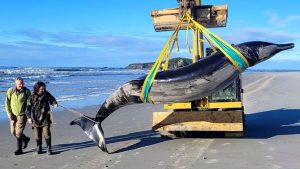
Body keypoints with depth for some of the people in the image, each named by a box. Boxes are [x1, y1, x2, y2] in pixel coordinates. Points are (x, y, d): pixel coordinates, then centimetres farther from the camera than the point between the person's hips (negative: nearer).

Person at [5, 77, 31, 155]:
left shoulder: (27, 91, -10)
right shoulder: (10, 91, -6)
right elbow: (7, 103, 0)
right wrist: (9, 114, -7)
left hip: (22, 115, -4)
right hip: (13, 115, 4)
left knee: (18, 132, -6)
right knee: (13, 132, 10)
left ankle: (19, 149, 8)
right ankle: (25, 139, 35)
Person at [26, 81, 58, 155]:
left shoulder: (46, 94, -2)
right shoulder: (32, 97, -6)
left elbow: (52, 99, 15)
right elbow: (28, 107, 1)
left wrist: (54, 103, -6)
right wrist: (29, 117, 0)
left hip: (45, 118, 0)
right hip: (36, 118, 0)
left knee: (47, 134, -7)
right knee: (37, 135, 8)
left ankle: (48, 148, 3)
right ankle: (38, 148, 24)